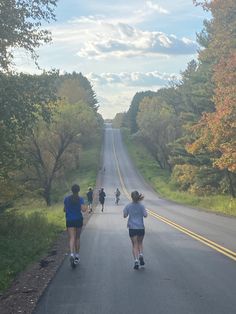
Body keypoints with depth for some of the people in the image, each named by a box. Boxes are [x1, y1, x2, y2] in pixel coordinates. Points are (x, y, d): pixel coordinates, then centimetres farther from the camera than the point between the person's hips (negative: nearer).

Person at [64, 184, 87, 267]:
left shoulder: (66, 199, 0)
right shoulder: (80, 199, -6)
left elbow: (64, 210, 6)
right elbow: (83, 209, -15)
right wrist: (86, 207, 7)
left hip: (69, 220, 0)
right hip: (78, 220, 0)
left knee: (72, 238, -5)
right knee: (77, 238, 15)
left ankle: (72, 254, -28)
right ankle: (77, 256, 22)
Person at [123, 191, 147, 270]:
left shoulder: (128, 206, -4)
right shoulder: (141, 206, -5)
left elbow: (125, 215, 2)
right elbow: (145, 215, -6)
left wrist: (124, 210, 21)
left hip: (132, 228, 0)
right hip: (141, 227, 1)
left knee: (134, 245, 5)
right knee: (140, 243, 20)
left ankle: (136, 261, -8)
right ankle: (141, 255, -5)